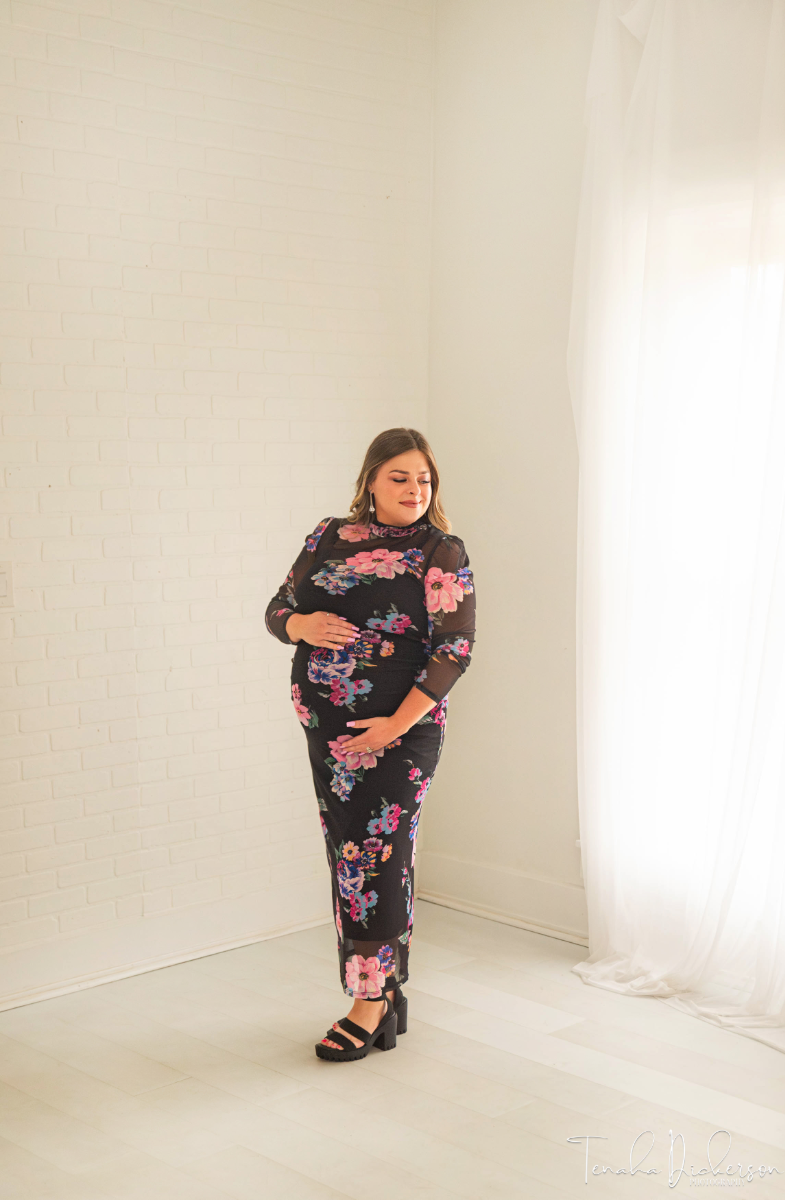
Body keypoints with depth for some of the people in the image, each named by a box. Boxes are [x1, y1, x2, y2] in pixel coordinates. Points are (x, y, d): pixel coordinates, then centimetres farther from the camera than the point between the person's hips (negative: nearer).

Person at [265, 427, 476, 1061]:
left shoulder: (440, 552, -5)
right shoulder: (330, 535, 10)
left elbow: (455, 648, -12)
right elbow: (277, 609, 15)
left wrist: (397, 724, -18)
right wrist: (302, 625, -10)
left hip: (399, 729, -6)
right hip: (326, 726, 6)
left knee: (376, 855, -5)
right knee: (348, 854, 10)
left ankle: (371, 1002, 6)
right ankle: (388, 993, 22)